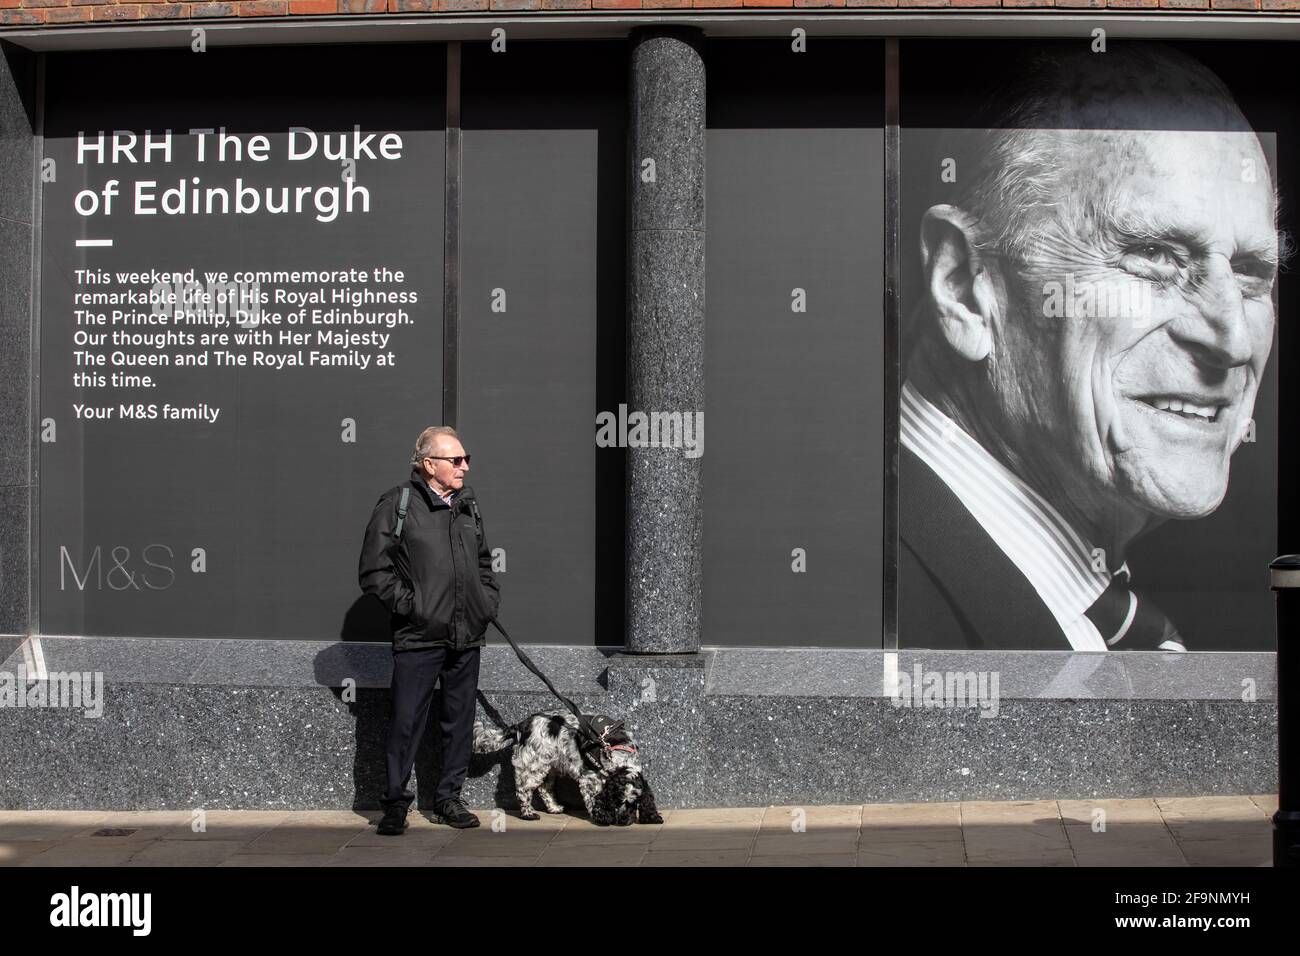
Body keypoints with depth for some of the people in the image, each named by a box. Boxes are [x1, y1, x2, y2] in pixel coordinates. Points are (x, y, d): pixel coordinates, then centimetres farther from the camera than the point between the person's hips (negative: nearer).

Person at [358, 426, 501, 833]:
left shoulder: (468, 504, 13)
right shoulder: (397, 504, -6)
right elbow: (374, 570, -7)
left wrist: (489, 600, 12)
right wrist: (409, 604, -11)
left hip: (466, 635, 6)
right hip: (418, 635, -6)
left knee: (460, 719, 11)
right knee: (407, 720, -2)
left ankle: (449, 797, 23)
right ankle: (395, 802, 9)